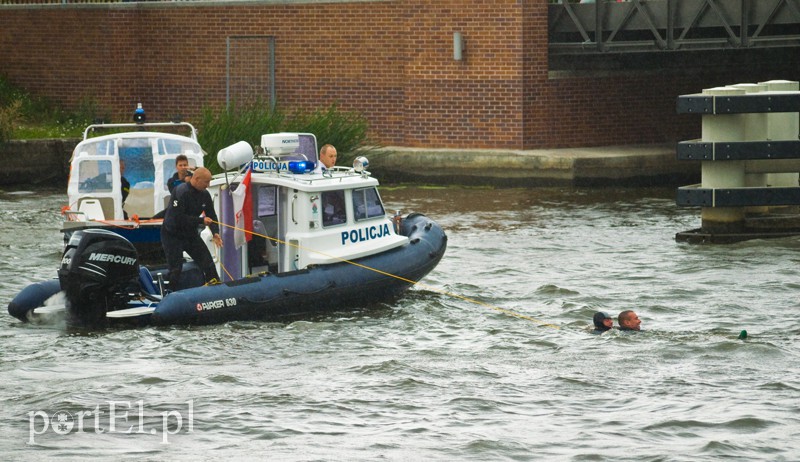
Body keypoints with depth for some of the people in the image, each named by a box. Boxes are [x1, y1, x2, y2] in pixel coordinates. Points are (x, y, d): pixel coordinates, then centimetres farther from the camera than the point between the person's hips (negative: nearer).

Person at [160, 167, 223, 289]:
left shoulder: (204, 195, 0)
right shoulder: (181, 192, -23)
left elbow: (211, 216, 5)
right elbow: (178, 217, -30)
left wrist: (215, 233, -12)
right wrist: (201, 220, -28)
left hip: (191, 235, 7)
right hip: (172, 235, -7)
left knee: (208, 264, 3)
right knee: (175, 269, -9)